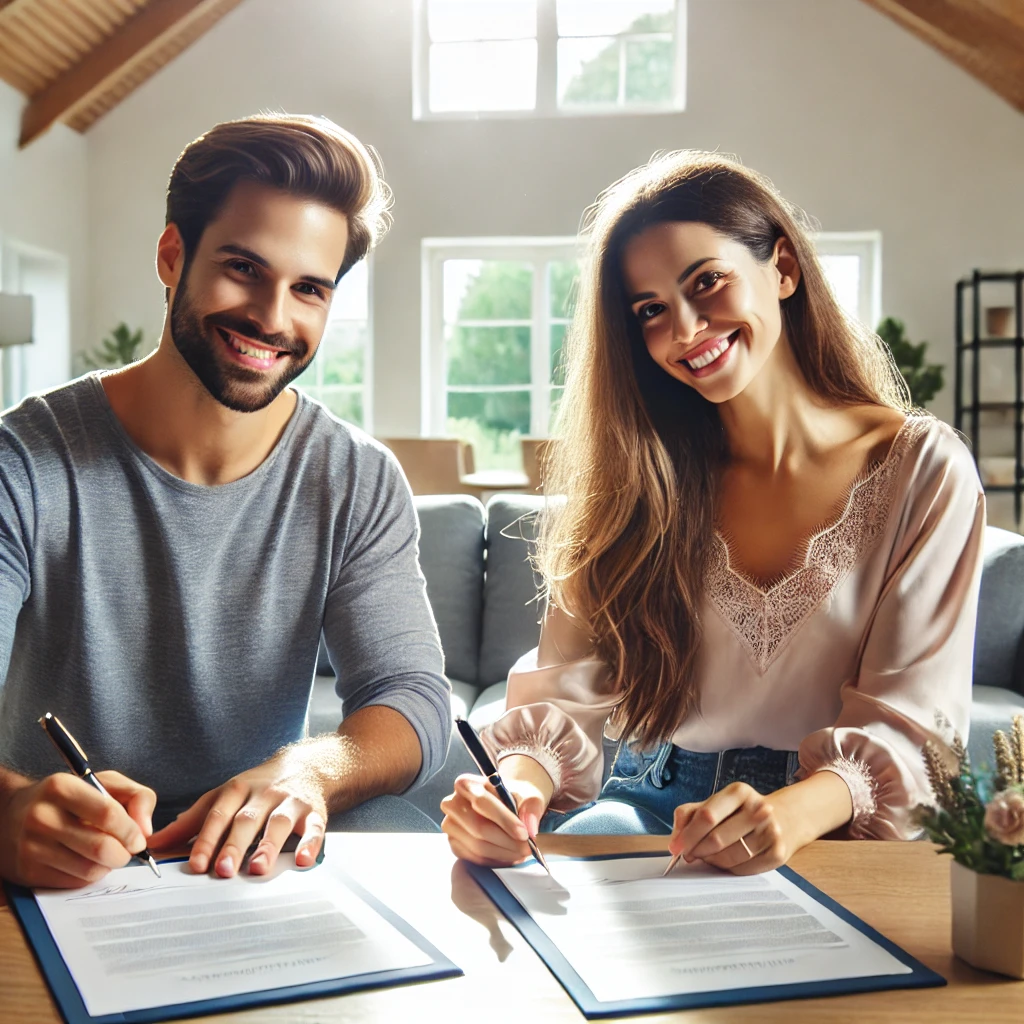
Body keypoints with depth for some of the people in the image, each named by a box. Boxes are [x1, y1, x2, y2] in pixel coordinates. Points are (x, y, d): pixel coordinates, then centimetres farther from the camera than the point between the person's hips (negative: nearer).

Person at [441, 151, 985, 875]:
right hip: (649, 801, 2)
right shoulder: (638, 476, 4)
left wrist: (792, 812, -29)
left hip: (825, 823, -1)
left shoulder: (923, 471, -3)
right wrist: (519, 783, -27)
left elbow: (911, 720, -8)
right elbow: (571, 687, -4)